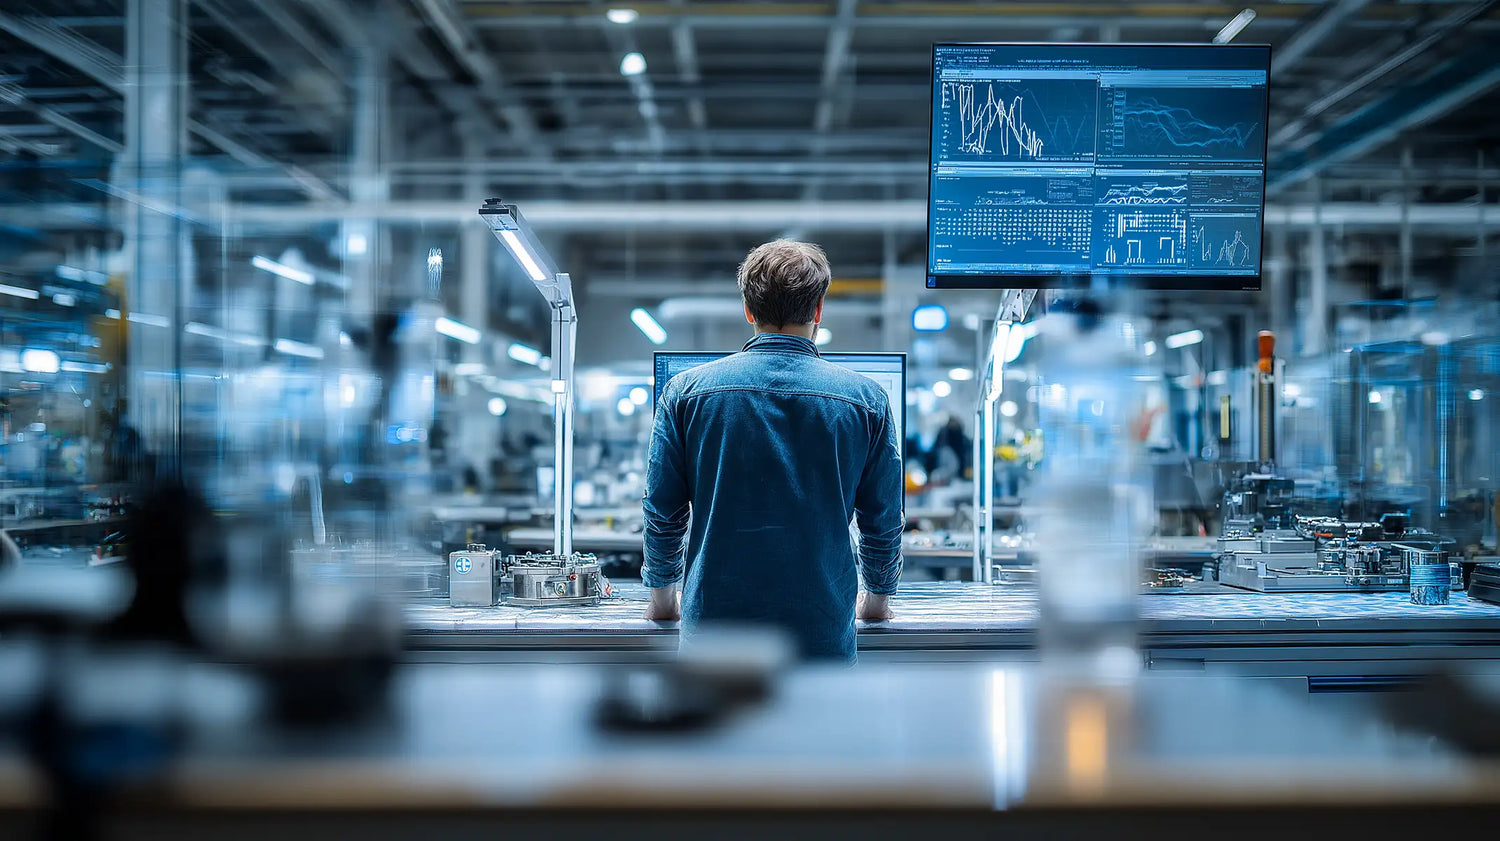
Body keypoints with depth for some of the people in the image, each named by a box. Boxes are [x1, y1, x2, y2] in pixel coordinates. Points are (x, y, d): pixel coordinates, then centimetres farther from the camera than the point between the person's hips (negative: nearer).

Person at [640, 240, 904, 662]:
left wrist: (662, 595, 22)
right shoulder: (865, 399, 0)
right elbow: (883, 520, 8)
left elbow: (662, 511, 6)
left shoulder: (686, 391, 0)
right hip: (822, 628, 0)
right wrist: (878, 597, 25)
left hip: (712, 622, 1)